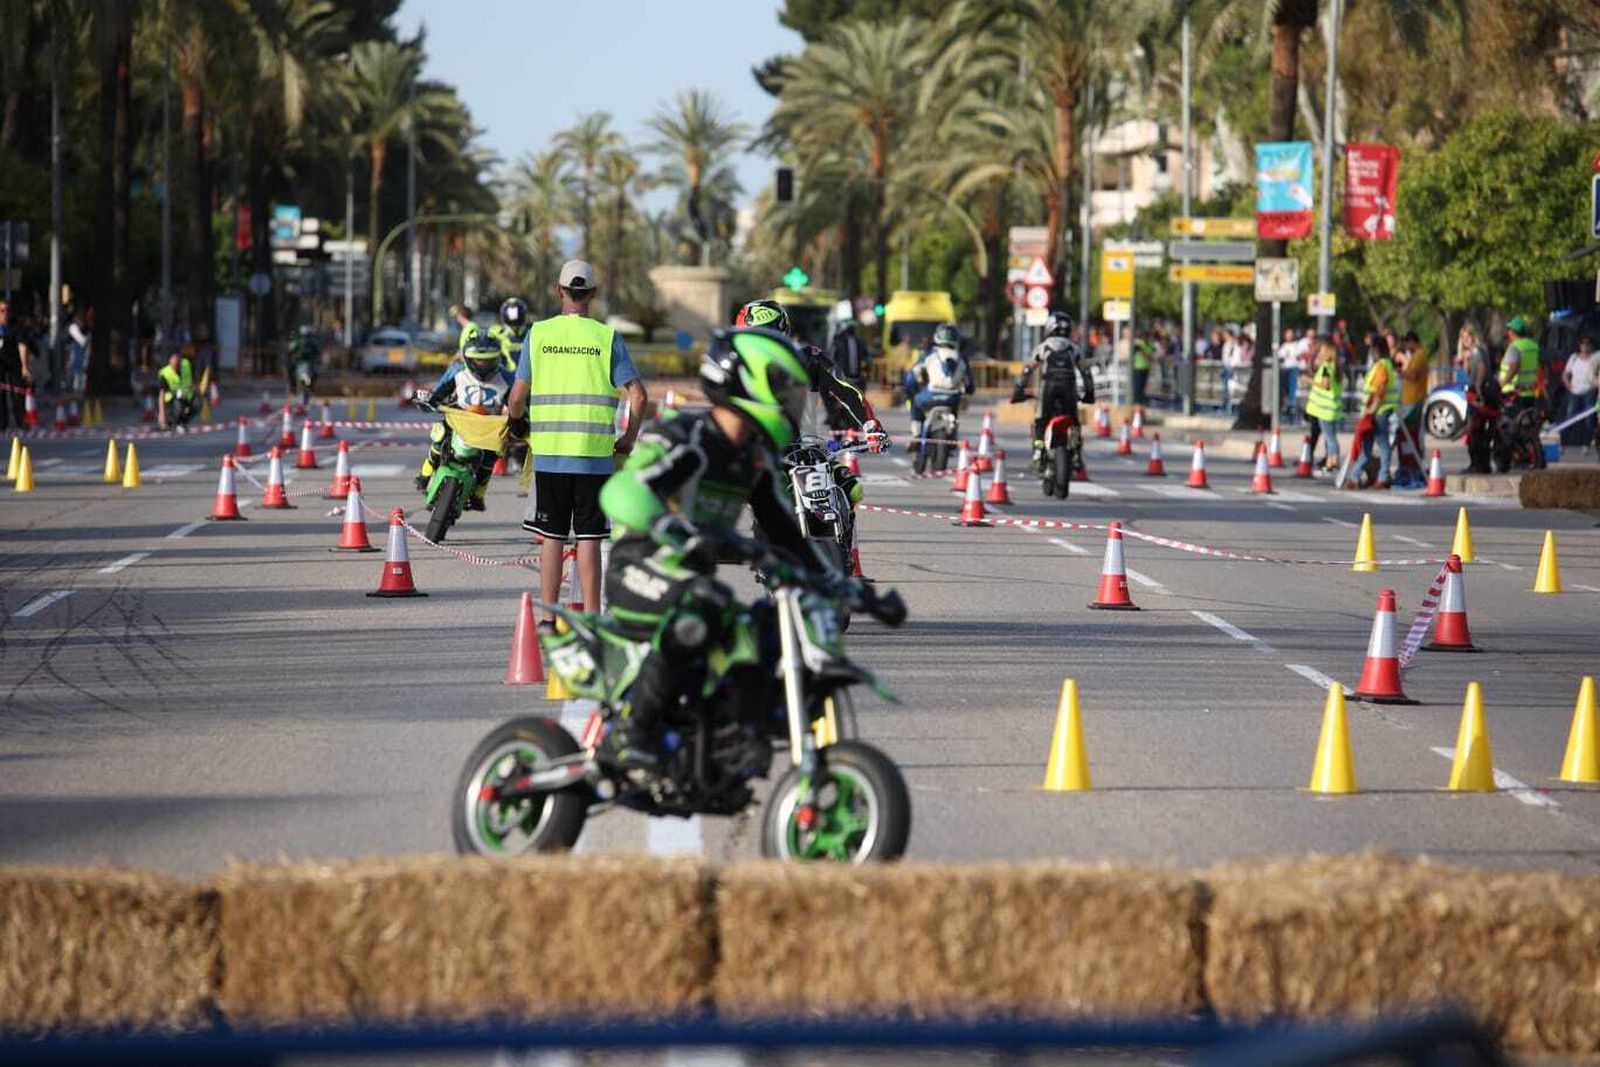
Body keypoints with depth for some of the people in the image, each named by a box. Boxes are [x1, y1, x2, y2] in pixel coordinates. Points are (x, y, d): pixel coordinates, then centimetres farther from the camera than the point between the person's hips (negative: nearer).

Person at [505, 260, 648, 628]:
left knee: (551, 538, 7)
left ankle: (549, 617, 8)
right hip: (595, 455, -1)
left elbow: (517, 396, 0)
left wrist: (517, 422, 22)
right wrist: (629, 438, 9)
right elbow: (638, 396, -6)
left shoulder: (538, 334, 1)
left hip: (548, 454, 1)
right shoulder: (607, 337, 0)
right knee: (588, 538, 3)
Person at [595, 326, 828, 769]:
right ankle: (629, 730, -31)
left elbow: (783, 531, 20)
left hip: (693, 578, 9)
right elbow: (622, 490, -30)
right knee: (704, 605, -38)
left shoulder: (757, 458, 12)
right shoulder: (681, 438, -14)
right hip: (638, 571, -9)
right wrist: (680, 535, -46)